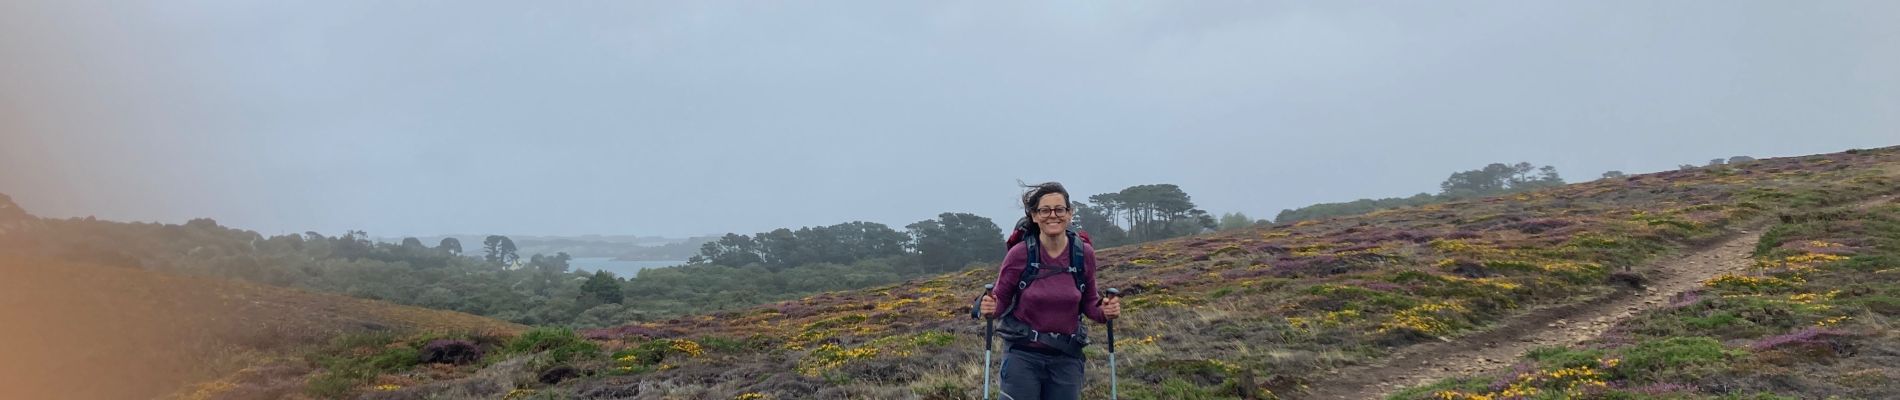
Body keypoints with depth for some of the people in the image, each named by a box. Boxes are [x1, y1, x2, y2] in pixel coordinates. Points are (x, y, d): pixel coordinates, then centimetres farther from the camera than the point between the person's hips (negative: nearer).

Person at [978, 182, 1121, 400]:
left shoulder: (1084, 253, -4)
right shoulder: (1020, 253, -10)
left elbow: (1089, 302, 9)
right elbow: (1001, 298, 1)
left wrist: (1104, 312, -11)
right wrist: (990, 308, -20)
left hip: (1067, 357, 2)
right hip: (1023, 354, -2)